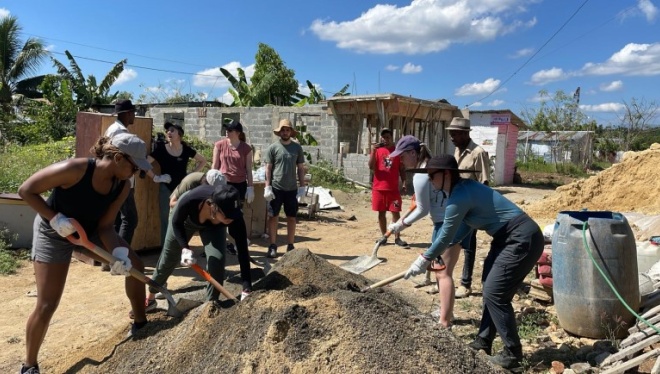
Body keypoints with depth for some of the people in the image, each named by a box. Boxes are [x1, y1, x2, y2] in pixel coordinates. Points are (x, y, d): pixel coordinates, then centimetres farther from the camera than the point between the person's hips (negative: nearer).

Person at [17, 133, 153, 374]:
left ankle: (140, 324, 22)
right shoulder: (75, 169, -34)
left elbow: (106, 225, -14)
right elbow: (26, 190, -25)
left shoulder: (122, 187, -17)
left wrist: (119, 253, -31)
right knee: (47, 305, -8)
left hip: (91, 231, 6)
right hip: (54, 234, -6)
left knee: (134, 266, 4)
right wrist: (55, 218, -33)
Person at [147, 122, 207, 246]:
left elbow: (203, 161, 11)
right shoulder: (161, 149, -7)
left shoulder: (186, 149, -1)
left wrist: (192, 174, 3)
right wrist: (155, 177, -11)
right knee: (166, 219, 4)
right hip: (166, 189, -2)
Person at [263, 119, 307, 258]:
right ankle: (272, 246, 12)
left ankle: (290, 246, 17)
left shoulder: (297, 147, 4)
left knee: (291, 217, 7)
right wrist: (267, 187, -8)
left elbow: (300, 168, 8)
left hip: (292, 189, 2)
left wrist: (302, 186, 3)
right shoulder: (273, 147, -2)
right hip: (276, 188, -2)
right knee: (273, 216, 3)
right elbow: (268, 168, -2)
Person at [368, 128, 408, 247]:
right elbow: (371, 166, -8)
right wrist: (373, 151, -18)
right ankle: (383, 236, 18)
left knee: (396, 212, -1)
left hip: (393, 188, 0)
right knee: (381, 213, 8)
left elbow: (401, 169, 7)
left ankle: (397, 238, 5)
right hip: (378, 188, 0)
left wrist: (404, 183, -3)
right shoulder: (377, 150, 3)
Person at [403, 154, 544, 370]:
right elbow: (463, 228, 16)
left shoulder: (459, 197, -22)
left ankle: (513, 354, 8)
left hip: (522, 240, -11)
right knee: (491, 289, 16)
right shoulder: (464, 188, 8)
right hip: (508, 238, 11)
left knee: (495, 294, -6)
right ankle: (484, 342, 28)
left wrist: (424, 260, -1)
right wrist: (433, 255, 14)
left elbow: (446, 236, -14)